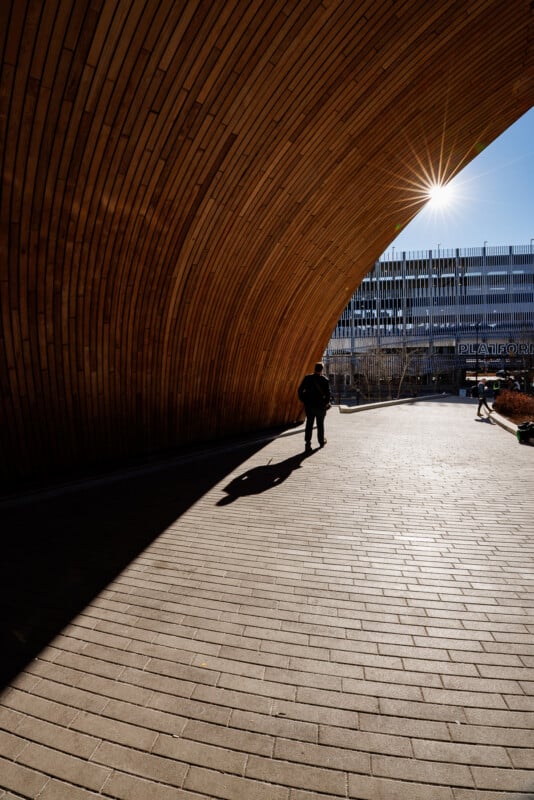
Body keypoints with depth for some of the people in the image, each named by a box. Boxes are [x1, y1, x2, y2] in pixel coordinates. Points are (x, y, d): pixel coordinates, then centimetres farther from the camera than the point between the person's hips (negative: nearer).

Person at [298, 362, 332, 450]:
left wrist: (304, 400, 6)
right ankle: (321, 441, 27)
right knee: (320, 424, 14)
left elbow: (300, 390, -3)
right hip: (320, 406, -1)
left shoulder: (307, 378, -2)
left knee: (309, 424, 7)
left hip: (309, 405, 2)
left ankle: (308, 443, -1)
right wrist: (327, 402, 2)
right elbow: (328, 393, -14)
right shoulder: (324, 380, -9)